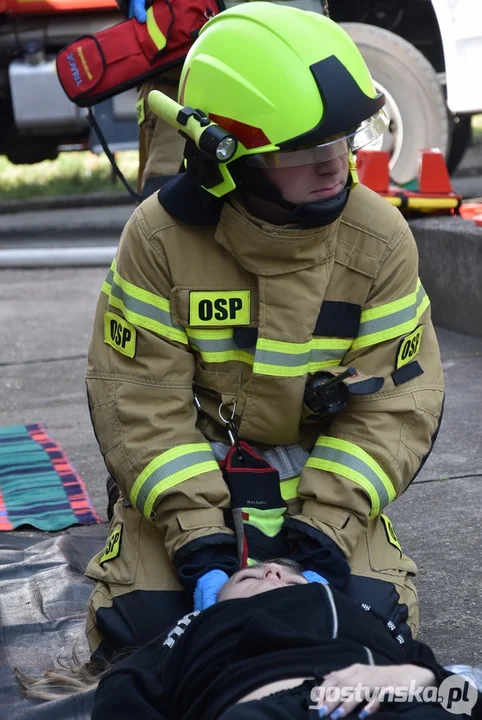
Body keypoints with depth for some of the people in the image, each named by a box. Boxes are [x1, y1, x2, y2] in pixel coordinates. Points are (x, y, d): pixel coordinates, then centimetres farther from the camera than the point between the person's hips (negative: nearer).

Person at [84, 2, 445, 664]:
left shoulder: (380, 240, -14)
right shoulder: (161, 234, -18)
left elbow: (397, 403, -12)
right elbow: (139, 399, -17)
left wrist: (326, 526, -24)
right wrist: (198, 539, -26)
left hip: (327, 474, 1)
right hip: (184, 474, -1)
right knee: (144, 624, -18)